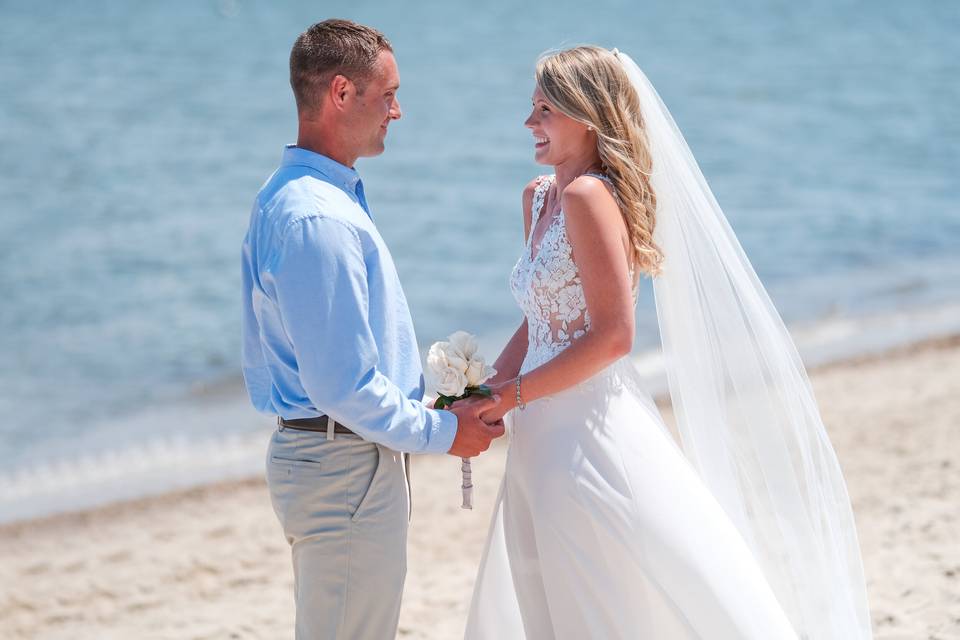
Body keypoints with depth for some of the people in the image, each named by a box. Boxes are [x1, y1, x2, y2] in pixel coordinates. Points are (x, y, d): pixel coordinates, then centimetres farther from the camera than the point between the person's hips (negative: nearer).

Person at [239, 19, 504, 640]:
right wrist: (441, 433, -11)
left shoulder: (289, 195, 11)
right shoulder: (317, 218, -23)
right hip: (348, 469, -11)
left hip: (314, 451, 11)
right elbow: (344, 385, -24)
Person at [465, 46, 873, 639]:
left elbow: (612, 337, -20)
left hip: (591, 439, -9)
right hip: (545, 443, 9)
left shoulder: (589, 197, -16)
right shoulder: (539, 198, 12)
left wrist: (511, 395, -15)